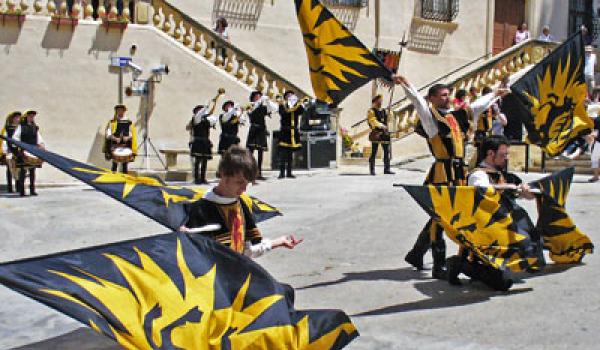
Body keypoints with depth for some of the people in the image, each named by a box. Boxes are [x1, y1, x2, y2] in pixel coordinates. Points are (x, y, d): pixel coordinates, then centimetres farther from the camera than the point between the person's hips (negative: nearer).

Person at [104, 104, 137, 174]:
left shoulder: (129, 123, 11)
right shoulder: (112, 122, 8)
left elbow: (131, 134, 8)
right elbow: (108, 134, 0)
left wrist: (127, 137, -14)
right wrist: (115, 138, -17)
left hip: (126, 146, 1)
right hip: (115, 145, -1)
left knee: (125, 162, 0)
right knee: (115, 162, -7)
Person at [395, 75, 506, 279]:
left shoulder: (457, 116, 19)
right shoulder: (430, 116, -2)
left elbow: (478, 106, 33)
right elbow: (418, 100, -21)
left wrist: (495, 95, 46)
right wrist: (406, 85, -39)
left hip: (459, 173, 8)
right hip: (442, 173, -8)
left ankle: (416, 254, 29)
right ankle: (439, 266, -3)